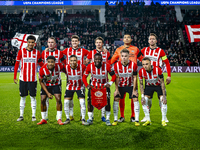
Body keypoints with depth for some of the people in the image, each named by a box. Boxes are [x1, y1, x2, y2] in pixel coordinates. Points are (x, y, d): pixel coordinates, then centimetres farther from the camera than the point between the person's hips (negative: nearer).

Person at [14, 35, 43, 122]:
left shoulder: (37, 52, 4)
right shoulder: (21, 51, 1)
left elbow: (41, 64, 11)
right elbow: (17, 64, 4)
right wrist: (15, 76, 1)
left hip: (33, 79, 0)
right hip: (23, 79, 0)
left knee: (33, 97, 3)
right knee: (23, 97, 7)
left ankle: (33, 116, 12)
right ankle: (21, 115, 18)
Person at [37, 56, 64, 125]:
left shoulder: (59, 66, -26)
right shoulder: (42, 69, -27)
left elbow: (64, 69, 0)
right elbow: (41, 82, -13)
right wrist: (47, 93, -16)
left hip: (56, 84, 0)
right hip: (46, 85, 0)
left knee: (58, 99, -14)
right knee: (43, 100, -5)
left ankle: (59, 119, -4)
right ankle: (43, 119, 12)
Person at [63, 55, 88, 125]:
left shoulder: (82, 67, -21)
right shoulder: (66, 67, -18)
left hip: (80, 86, -1)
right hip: (70, 86, 2)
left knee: (82, 102, -13)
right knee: (66, 102, -6)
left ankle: (83, 119, 2)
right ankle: (67, 119, 12)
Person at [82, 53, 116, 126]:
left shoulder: (107, 66, -18)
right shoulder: (90, 66, -15)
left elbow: (114, 76, -6)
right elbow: (84, 77, -3)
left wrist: (110, 83, -20)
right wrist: (87, 85, -16)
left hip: (104, 86, -1)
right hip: (93, 86, 1)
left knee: (107, 101, -11)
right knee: (90, 101, -9)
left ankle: (107, 119, 7)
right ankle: (90, 119, 10)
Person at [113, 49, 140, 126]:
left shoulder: (133, 65, -17)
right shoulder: (117, 65, -15)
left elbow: (135, 78, -10)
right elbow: (116, 78, -8)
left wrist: (134, 90, -10)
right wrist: (116, 89, -10)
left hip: (131, 85, 0)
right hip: (120, 86, 1)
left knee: (135, 99, -11)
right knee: (116, 99, -8)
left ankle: (137, 120, 0)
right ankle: (115, 119, 5)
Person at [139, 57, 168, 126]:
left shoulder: (158, 69, -31)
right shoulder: (141, 71, -24)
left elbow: (162, 82, -20)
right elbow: (141, 84, -10)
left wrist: (164, 96, -21)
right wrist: (142, 96, -17)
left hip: (158, 85, -2)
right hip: (149, 86, 2)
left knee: (163, 101, -17)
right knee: (144, 101, -13)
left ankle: (163, 120, 0)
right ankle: (148, 120, 1)